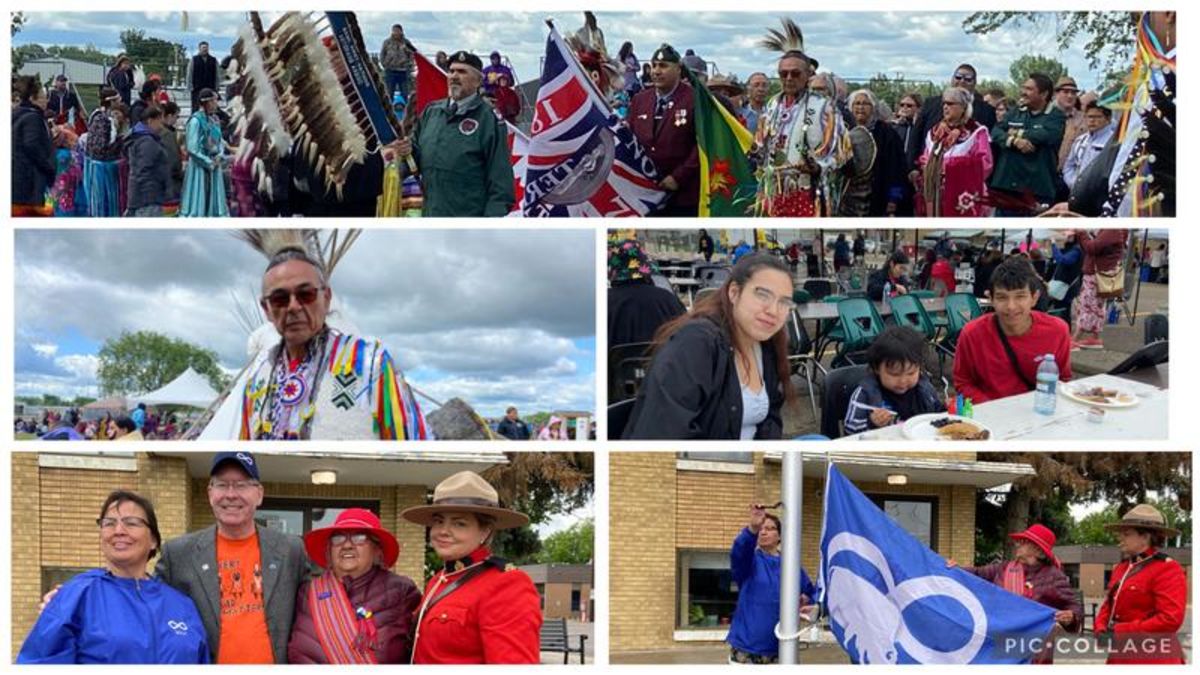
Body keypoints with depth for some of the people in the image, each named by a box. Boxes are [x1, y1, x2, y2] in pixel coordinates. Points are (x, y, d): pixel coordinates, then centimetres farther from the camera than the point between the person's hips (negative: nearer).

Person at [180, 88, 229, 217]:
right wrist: (208, 162, -11)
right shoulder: (196, 120, -12)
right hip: (199, 166, -7)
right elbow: (192, 148, -15)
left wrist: (220, 156, -3)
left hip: (214, 166, 7)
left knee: (215, 200, 8)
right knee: (197, 201, -6)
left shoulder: (215, 120, 10)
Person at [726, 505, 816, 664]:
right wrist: (752, 528, -44)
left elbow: (812, 592, 15)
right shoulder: (750, 559, -1)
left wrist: (809, 604, -9)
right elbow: (737, 552, -25)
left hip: (777, 649, 3)